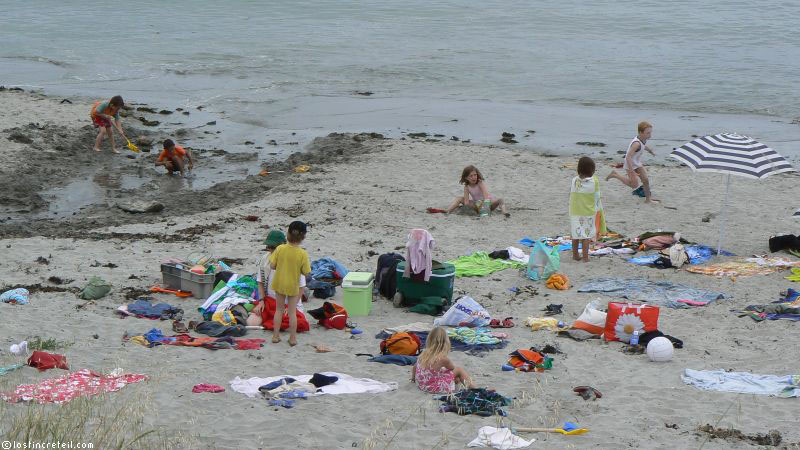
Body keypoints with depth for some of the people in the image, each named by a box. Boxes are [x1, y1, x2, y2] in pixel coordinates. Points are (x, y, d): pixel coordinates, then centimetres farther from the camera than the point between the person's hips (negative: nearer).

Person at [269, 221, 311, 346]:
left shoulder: (280, 249, -15)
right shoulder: (303, 254, -19)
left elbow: (272, 265, -11)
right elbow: (306, 272, -14)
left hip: (279, 283, 2)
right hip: (293, 285, -2)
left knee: (279, 309, 16)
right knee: (292, 311, 11)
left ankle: (276, 335, 20)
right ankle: (293, 338, 15)